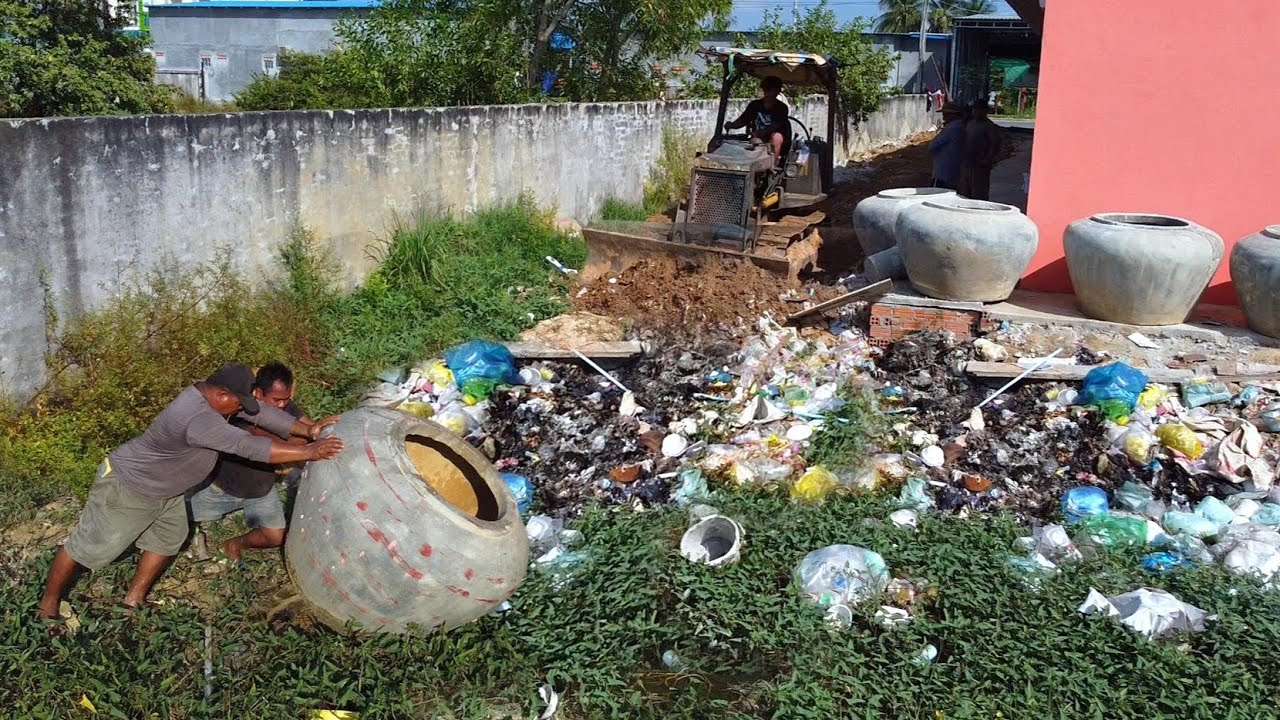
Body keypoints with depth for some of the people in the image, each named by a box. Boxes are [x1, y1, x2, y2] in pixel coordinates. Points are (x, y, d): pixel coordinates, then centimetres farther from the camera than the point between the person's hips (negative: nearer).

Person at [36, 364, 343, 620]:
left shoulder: (213, 393, -12)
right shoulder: (198, 420, -40)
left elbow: (262, 411, -8)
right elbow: (249, 446, -45)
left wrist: (308, 430, -17)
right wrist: (309, 452, -44)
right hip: (126, 488, -10)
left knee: (168, 539, 18)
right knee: (89, 547, 5)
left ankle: (133, 600, 32)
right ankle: (48, 605, 23)